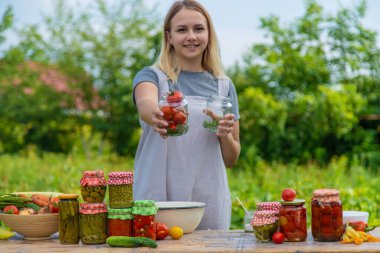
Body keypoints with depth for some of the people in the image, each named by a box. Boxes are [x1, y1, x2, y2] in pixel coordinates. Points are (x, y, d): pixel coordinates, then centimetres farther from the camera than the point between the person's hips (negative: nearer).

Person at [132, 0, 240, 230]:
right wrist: (156, 116, -45)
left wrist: (226, 135, -8)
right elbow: (145, 103, -23)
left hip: (210, 205, 3)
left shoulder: (223, 85, 10)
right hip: (156, 202, -2)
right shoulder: (151, 76, 2)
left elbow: (231, 159, 13)